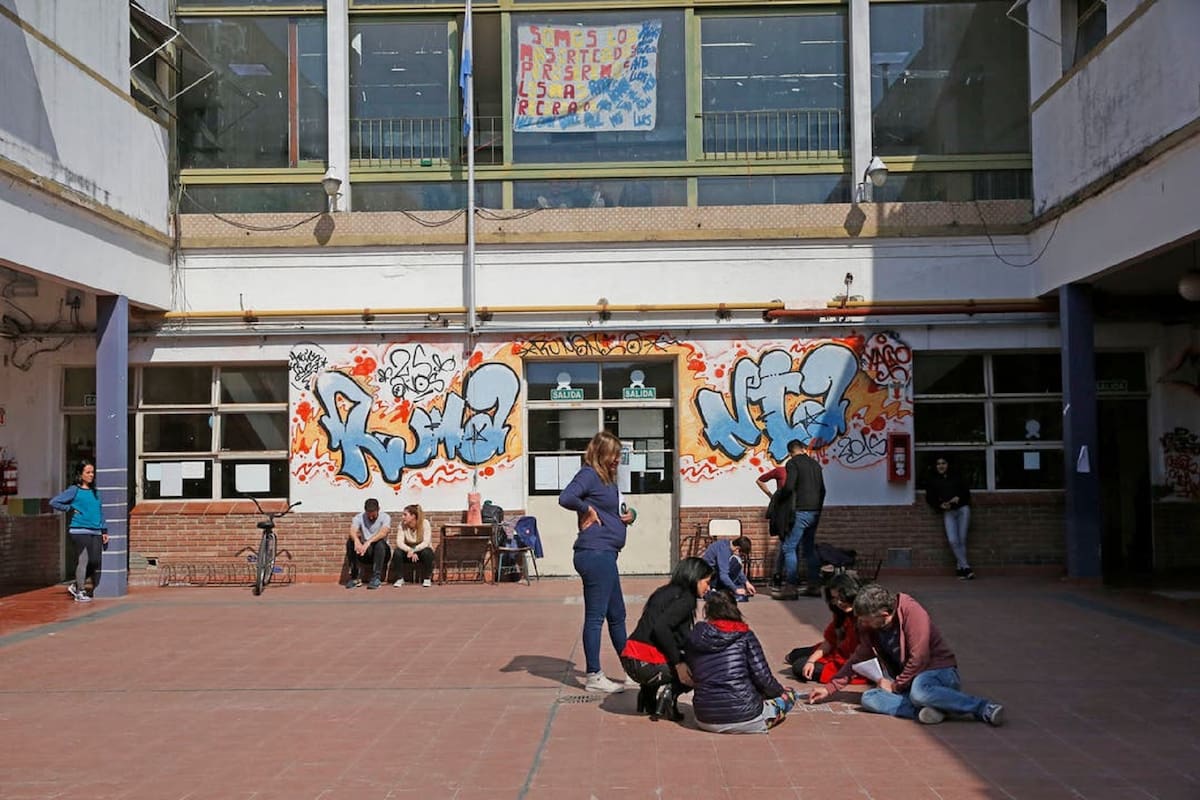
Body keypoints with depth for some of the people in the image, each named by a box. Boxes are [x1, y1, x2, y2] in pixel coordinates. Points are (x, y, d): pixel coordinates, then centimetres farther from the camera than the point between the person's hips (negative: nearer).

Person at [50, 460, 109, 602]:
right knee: (83, 560, -7)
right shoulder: (74, 490, 0)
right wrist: (71, 509, -4)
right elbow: (54, 502, -3)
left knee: (96, 561, 1)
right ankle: (80, 592, 5)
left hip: (96, 532, 6)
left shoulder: (95, 491, 16)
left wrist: (104, 531, 14)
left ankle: (75, 586, 18)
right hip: (79, 530, -6)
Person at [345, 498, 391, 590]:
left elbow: (383, 533, -28)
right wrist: (356, 541, -45)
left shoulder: (385, 517, -8)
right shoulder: (359, 517, -1)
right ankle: (354, 577, -18)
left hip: (382, 552, -2)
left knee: (380, 542, -33)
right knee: (351, 540, -22)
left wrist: (368, 542, -45)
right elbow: (352, 531, -21)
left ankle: (376, 578, -33)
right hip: (365, 552, 2)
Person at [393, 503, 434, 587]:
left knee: (426, 552, -36)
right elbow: (399, 542, -23)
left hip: (422, 549, -2)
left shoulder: (425, 523, -20)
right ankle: (399, 578, -10)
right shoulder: (402, 524, -13)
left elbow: (426, 542, -28)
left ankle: (427, 578, -13)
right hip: (408, 550, 2)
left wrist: (413, 550, -42)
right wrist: (409, 550, -41)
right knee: (397, 551, -28)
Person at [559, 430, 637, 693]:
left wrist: (629, 514, 6)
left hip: (606, 555, 11)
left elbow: (619, 510, 28)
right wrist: (588, 510, -12)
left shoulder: (608, 479, 19)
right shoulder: (589, 475, -10)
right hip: (595, 553, -11)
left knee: (617, 614, 18)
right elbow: (566, 498, -27)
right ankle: (593, 677, 3)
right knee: (595, 616, -4)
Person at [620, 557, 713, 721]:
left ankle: (650, 692, 13)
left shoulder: (665, 591, 19)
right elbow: (660, 627, -22)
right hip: (646, 664, -8)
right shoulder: (685, 598, -7)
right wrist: (679, 664, -18)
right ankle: (668, 692, -7)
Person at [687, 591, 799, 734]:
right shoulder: (744, 636, -5)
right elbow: (762, 677, -8)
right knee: (789, 694, 18)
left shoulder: (694, 638, 4)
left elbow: (693, 679, 10)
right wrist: (780, 691, 13)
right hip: (743, 720, -4)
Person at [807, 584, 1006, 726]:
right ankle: (923, 710, -37)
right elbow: (858, 658, 15)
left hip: (940, 672, -7)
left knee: (918, 690, -42)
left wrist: (895, 686, -12)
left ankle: (985, 708, -33)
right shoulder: (868, 626, 2)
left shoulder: (911, 612, -20)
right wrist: (830, 688, 11)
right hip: (907, 681, 7)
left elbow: (918, 659, -22)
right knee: (868, 698, -21)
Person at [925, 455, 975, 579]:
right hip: (948, 512, 0)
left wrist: (959, 498, -8)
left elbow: (966, 491, 12)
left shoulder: (956, 477, 13)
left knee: (962, 539, -5)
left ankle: (960, 568, 0)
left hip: (963, 509, 0)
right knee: (953, 540, -16)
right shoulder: (933, 481, 12)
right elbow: (930, 498, 10)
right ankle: (966, 568, -15)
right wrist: (940, 505, -7)